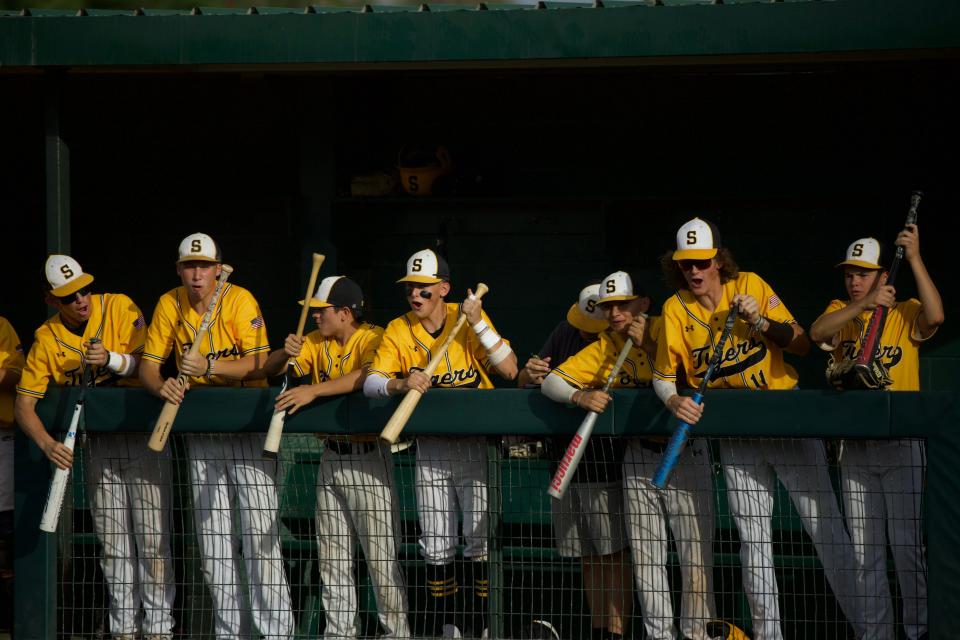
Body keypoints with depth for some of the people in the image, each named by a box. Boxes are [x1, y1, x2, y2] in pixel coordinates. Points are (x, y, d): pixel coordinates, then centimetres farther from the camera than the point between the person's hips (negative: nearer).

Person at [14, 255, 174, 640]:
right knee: (112, 542, 7)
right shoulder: (46, 339, -3)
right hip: (97, 444, 3)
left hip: (143, 434, -3)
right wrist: (47, 443, -24)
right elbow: (24, 404, -7)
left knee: (153, 535, -6)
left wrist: (111, 359, -29)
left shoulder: (119, 307, -8)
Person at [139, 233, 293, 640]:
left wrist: (208, 367, -34)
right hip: (200, 431, 5)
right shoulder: (169, 305, -1)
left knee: (259, 536, -10)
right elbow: (148, 365, -1)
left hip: (247, 425, -4)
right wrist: (161, 386, -23)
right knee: (213, 541, 8)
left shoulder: (240, 300, -13)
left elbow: (257, 365, -20)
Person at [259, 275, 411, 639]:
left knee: (381, 554, -6)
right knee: (332, 555, 11)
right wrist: (286, 353, -17)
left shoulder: (373, 339, -11)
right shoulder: (316, 342, 10)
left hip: (368, 459, -7)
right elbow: (269, 370, 5)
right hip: (331, 457, 7)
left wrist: (314, 390, -36)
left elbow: (367, 376, -32)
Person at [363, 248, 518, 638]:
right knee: (436, 546, 7)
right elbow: (371, 383, -12)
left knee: (482, 540, -6)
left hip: (476, 443, -2)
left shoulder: (468, 319, -5)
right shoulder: (398, 331, 0)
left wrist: (478, 324, -22)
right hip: (430, 449, 2)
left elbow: (509, 370, -15)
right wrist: (401, 384, -32)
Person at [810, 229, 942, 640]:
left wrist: (914, 258, -20)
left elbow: (935, 316, -21)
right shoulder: (841, 311, 10)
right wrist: (864, 304, -23)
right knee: (865, 552, 7)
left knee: (906, 546, -5)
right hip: (855, 448, 4)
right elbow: (817, 333, -11)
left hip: (901, 447, -4)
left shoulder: (906, 313, 1)